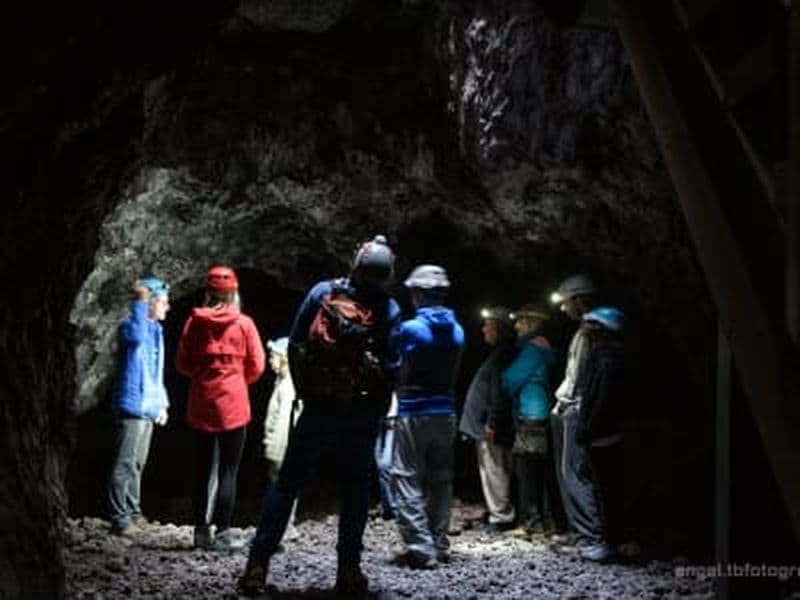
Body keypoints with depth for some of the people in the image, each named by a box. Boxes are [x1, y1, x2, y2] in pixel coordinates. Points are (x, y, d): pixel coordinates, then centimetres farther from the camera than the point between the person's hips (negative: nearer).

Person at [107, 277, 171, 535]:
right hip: (131, 408, -9)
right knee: (124, 464, -8)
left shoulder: (156, 330, 17)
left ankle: (133, 512, 23)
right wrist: (140, 302, -30)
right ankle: (119, 518, -6)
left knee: (137, 464, 15)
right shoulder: (129, 326, -9)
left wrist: (162, 403, 20)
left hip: (148, 409, 9)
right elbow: (137, 336, -36)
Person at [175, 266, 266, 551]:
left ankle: (202, 530, 16)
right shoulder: (244, 324, -5)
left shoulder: (194, 322, 0)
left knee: (203, 469, 12)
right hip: (233, 404, -3)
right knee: (228, 471, 1)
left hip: (201, 405, 3)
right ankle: (222, 532, -1)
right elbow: (256, 366, -2)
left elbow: (182, 363, 4)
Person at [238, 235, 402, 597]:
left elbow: (295, 345, 0)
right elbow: (391, 368, -7)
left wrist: (304, 393, 10)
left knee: (287, 482, 8)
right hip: (363, 412, 0)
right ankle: (349, 571, 8)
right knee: (355, 487, 11)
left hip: (319, 405, 1)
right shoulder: (389, 310, -5)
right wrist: (377, 415, 5)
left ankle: (258, 564, 6)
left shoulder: (322, 292, -2)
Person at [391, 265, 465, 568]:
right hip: (446, 412, 6)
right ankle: (439, 545, 17)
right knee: (441, 480, 13)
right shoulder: (457, 330, 7)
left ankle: (421, 549, -9)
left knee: (407, 479, -2)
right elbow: (453, 373, 11)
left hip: (414, 413, -6)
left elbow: (400, 375, -5)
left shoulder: (411, 329, -11)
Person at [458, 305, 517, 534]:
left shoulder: (504, 353, -15)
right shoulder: (501, 352, 18)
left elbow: (499, 392, -22)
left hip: (491, 428, -11)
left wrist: (492, 423, -23)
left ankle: (501, 517, -2)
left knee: (493, 471, -7)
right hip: (484, 424, 11)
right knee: (492, 471, 15)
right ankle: (499, 514, 21)